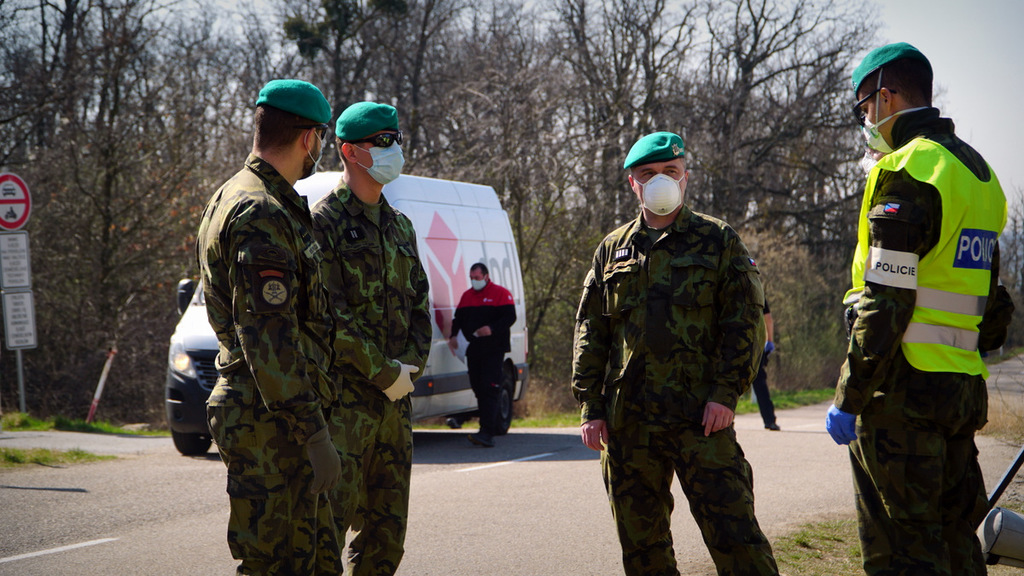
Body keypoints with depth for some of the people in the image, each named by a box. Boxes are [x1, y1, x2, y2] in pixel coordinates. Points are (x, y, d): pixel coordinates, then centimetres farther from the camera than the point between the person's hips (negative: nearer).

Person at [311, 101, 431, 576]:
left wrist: (411, 364, -1)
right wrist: (385, 374, -14)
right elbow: (329, 316, -15)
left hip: (395, 398, 7)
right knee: (329, 519, -8)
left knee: (387, 526, 10)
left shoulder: (399, 225, 16)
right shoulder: (325, 222, -9)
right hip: (344, 399, -7)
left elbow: (419, 304, 16)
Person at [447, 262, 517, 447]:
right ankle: (495, 426, 24)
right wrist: (454, 335, 1)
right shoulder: (466, 296, 18)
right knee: (478, 388, 8)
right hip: (474, 349, 7)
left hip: (494, 349, -7)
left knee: (489, 389, -15)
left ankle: (487, 433, -22)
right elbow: (458, 318, 20)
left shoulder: (500, 293, -2)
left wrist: (491, 328, -25)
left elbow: (510, 317, -10)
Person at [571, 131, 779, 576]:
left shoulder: (718, 241, 6)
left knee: (733, 531, -9)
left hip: (701, 417, -4)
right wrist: (590, 407, 6)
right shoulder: (613, 250, 15)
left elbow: (746, 322, 0)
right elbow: (590, 334, 15)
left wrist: (726, 393, -10)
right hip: (627, 420, 4)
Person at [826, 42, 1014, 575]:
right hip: (964, 387, 9)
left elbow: (885, 303, -18)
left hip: (904, 390, -9)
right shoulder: (977, 172, 18)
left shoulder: (906, 171, -11)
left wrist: (847, 399, -14)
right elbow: (990, 300, 19)